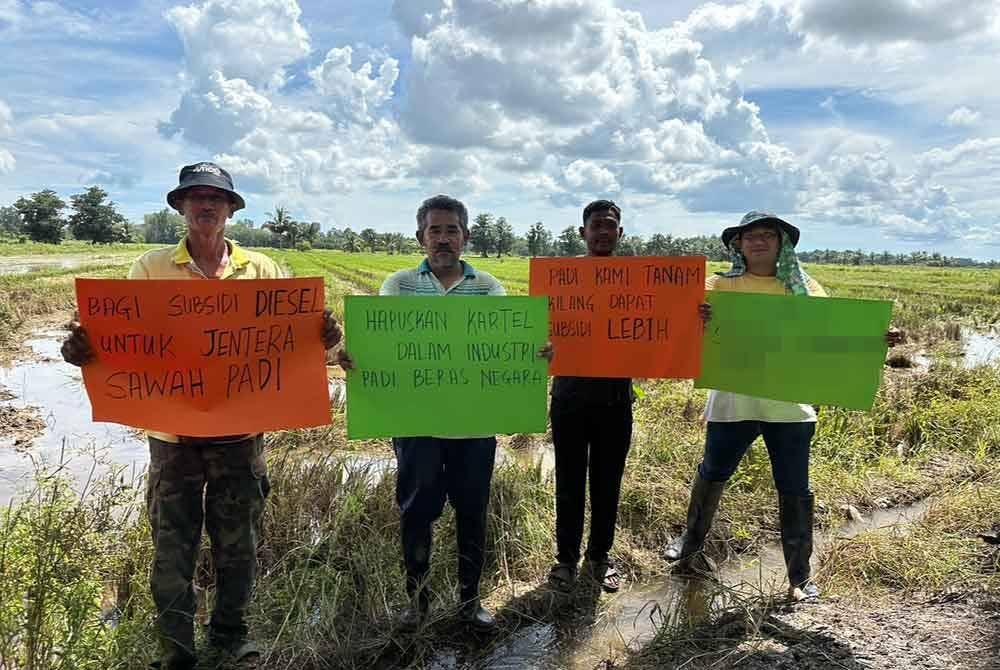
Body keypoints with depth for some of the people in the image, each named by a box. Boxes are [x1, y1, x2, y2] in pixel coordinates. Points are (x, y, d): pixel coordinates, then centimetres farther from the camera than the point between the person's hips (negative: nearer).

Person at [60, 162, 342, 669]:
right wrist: (85, 349, -25)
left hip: (239, 431, 1)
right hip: (173, 432, -1)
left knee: (237, 544, 15)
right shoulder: (151, 268, 0)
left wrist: (322, 337, -21)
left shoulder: (261, 269, 2)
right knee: (173, 547, 10)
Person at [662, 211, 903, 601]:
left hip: (790, 405, 1)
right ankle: (693, 538, 41)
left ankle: (800, 576, 25)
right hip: (733, 402, -1)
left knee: (795, 492, 8)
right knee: (711, 474, 15)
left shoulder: (802, 287, 6)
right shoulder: (722, 285, 1)